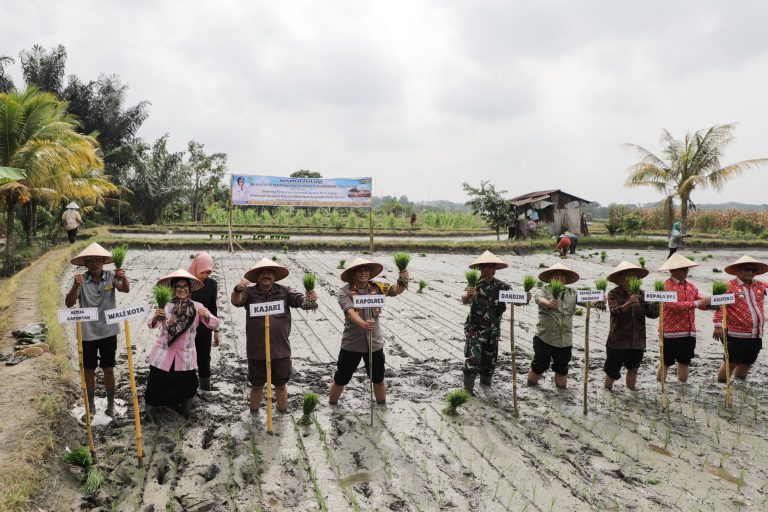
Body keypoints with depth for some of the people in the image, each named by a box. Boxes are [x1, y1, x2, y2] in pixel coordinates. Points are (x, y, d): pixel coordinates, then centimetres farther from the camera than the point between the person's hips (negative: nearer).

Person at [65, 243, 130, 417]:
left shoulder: (111, 277, -8)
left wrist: (123, 278, -46)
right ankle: (91, 405, 29)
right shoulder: (81, 280, -9)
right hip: (87, 333, 0)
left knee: (108, 369, 10)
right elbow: (69, 303, -16)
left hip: (108, 332, 0)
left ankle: (111, 404, 25)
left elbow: (125, 289, -24)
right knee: (89, 371, 13)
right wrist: (75, 286, -35)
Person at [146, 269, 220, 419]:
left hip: (185, 357, 1)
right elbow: (151, 325, -14)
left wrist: (206, 316, -30)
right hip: (162, 355, -1)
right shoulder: (166, 305, -5)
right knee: (155, 385, 6)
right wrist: (156, 317, -37)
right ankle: (149, 410, 34)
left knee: (187, 387, 6)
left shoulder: (197, 307, -3)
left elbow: (215, 325, -9)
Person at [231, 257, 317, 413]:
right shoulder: (250, 292, -4)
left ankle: (283, 413, 37)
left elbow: (302, 302, -10)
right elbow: (235, 301, -20)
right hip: (256, 351, 0)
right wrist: (238, 289, -43)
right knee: (257, 385, 16)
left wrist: (310, 299, -34)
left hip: (281, 350, 1)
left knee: (281, 384, 16)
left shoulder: (285, 292, -2)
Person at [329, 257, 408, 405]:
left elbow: (396, 290, -11)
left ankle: (382, 406, 41)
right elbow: (350, 312, -25)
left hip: (375, 342, 2)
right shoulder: (345, 291, -13)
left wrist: (402, 282, -34)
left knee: (378, 379, 18)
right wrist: (363, 324, -44)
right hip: (351, 344, -2)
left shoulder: (376, 287, -3)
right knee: (340, 380, 12)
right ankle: (332, 406, 37)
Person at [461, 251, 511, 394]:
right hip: (474, 329, -4)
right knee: (473, 358, -14)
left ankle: (486, 385, 38)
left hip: (493, 330, 4)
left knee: (490, 360, 15)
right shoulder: (475, 284, -9)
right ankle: (468, 389, 0)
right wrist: (468, 295, -47)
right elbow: (464, 301, -24)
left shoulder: (501, 286, -1)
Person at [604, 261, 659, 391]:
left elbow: (652, 313, 0)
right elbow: (614, 311, -23)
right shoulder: (614, 294, -7)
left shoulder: (641, 294, 5)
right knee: (612, 371, 5)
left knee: (633, 369, 15)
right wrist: (628, 303, -38)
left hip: (637, 340, 4)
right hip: (618, 340, -4)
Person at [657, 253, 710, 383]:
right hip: (670, 333, -6)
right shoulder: (666, 286, -9)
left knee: (684, 362, 13)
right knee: (666, 363, 1)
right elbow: (674, 305, -21)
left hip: (689, 333, 6)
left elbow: (702, 304, 7)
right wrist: (697, 303, -23)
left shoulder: (691, 286, 12)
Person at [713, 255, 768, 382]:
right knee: (731, 362, -1)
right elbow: (719, 306, -12)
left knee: (747, 363, 16)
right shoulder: (729, 286, -8)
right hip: (736, 335, -6)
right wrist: (718, 326, -17)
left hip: (756, 336, 6)